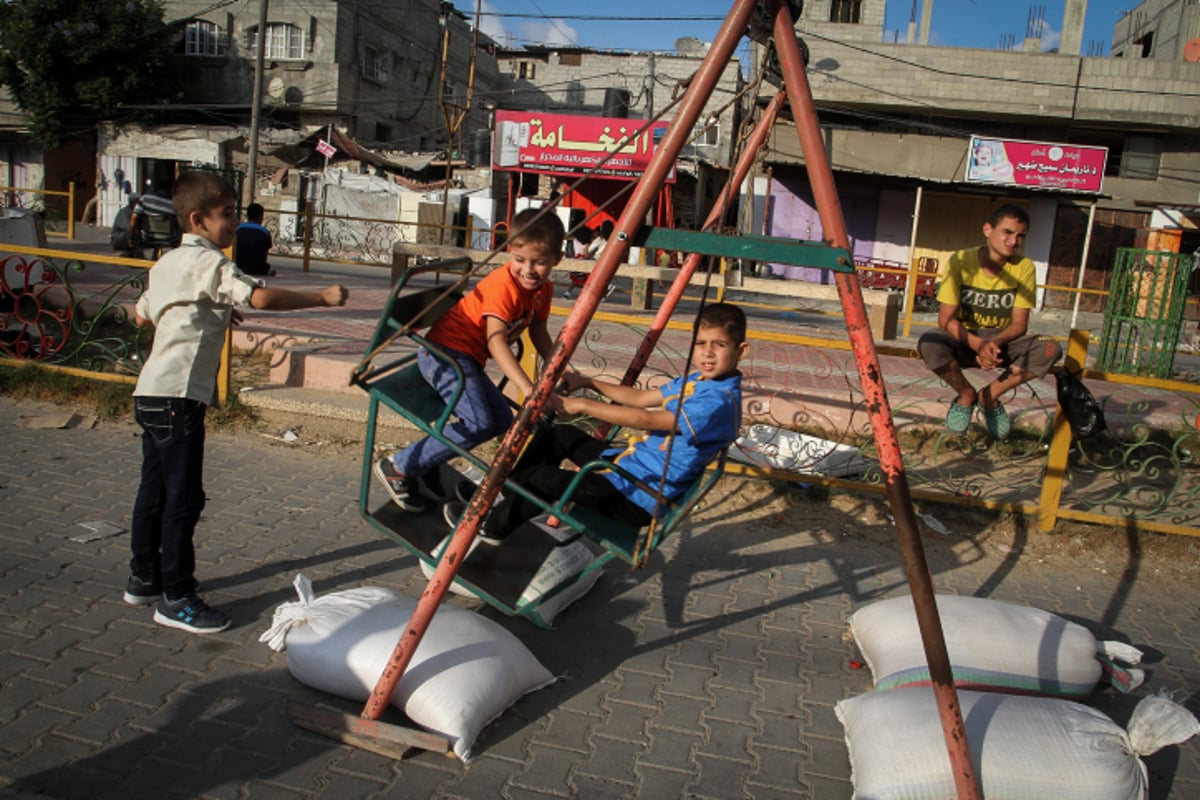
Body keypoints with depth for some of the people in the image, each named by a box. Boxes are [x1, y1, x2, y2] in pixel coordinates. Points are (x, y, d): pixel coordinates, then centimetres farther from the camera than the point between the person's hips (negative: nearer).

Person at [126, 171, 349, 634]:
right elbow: (261, 298, -26)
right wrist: (323, 297, -20)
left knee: (154, 491, 18)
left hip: (151, 393, 10)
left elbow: (141, 314, 31)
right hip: (178, 396, -10)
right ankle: (175, 599, 4)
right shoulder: (208, 262, -10)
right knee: (183, 498, -3)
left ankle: (143, 579, 30)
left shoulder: (168, 262, 19)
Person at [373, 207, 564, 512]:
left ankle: (426, 466, 14)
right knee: (478, 424, -21)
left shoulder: (543, 289, 4)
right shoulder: (502, 285, -23)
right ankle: (398, 467, -9)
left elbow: (539, 334, 17)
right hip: (445, 351, -9)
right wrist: (528, 389, -43)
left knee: (502, 420, 6)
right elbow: (496, 341, -33)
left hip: (468, 359, 9)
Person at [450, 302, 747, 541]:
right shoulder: (696, 381, 7)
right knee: (558, 436, 12)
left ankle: (492, 526, 16)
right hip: (628, 463, 10)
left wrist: (582, 405, -25)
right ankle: (500, 495, 24)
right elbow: (642, 397, 17)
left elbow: (646, 419, -28)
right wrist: (589, 383, 12)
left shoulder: (720, 402, -24)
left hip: (639, 499, -10)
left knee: (538, 479, -12)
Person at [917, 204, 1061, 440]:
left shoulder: (1024, 267, -8)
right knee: (929, 344, -34)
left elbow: (1019, 324, -9)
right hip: (963, 338, -2)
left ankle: (990, 396, -6)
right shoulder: (961, 261, -14)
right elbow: (946, 319, -17)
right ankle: (967, 395, -6)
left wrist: (995, 342, -31)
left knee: (1050, 350, -26)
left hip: (1002, 341, 2)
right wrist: (978, 344, -34)